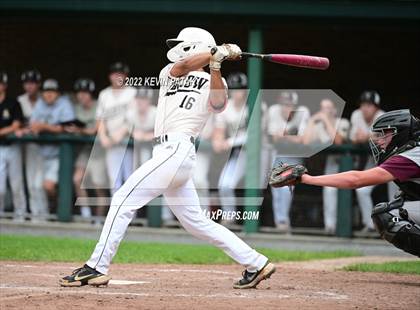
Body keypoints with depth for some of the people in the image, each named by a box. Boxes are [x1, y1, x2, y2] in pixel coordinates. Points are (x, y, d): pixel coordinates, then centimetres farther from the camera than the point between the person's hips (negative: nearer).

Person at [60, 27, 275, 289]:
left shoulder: (212, 83, 4)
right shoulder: (169, 73, 22)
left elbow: (219, 102, -18)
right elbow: (183, 66, 0)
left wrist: (216, 65, -28)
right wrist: (217, 52, -8)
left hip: (176, 149, -8)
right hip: (168, 152, 8)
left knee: (124, 201, -13)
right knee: (196, 222, 8)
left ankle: (97, 268, -14)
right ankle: (256, 264, 12)